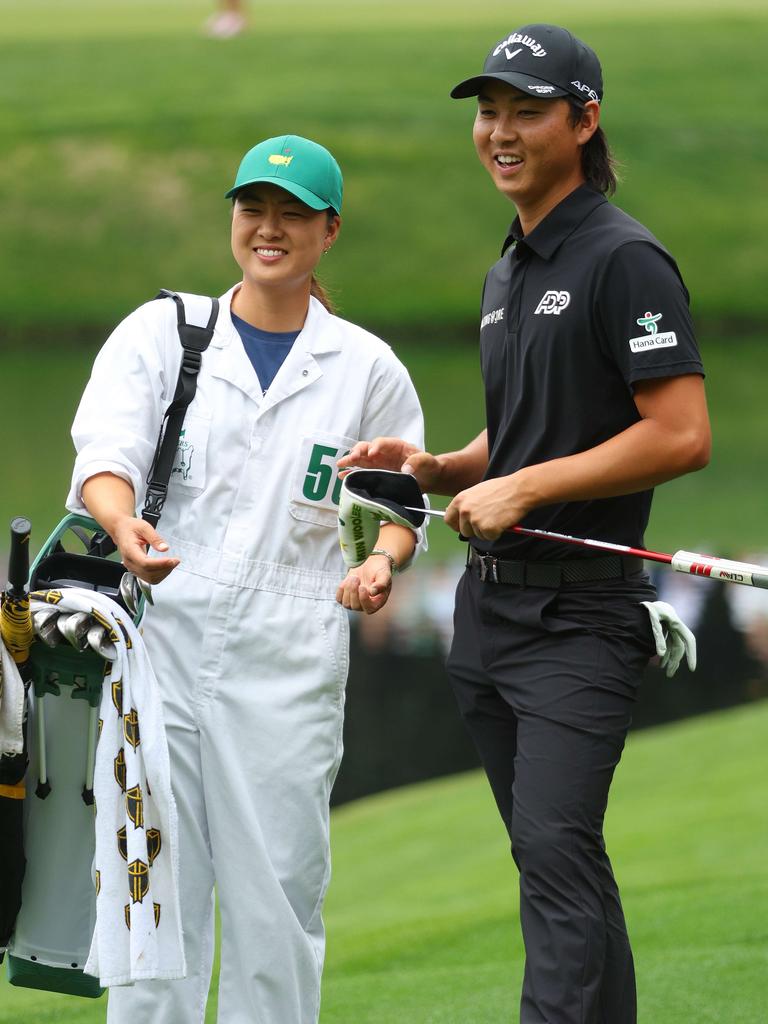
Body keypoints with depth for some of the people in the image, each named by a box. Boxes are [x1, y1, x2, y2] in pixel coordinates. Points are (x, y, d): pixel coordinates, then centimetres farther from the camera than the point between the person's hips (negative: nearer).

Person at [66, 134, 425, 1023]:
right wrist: (125, 526, -30)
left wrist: (383, 562, -6)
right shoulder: (159, 332, 6)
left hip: (290, 653, 0)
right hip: (163, 635, 0)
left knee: (276, 886, -2)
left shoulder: (366, 366, 9)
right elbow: (105, 455, -8)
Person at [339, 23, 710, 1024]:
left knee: (555, 850, -17)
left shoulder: (624, 259, -11)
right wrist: (436, 468, 8)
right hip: (491, 601, 9)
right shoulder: (506, 273, 18)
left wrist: (524, 488, -16)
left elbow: (682, 434, -18)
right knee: (549, 857, 11)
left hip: (579, 609, -9)